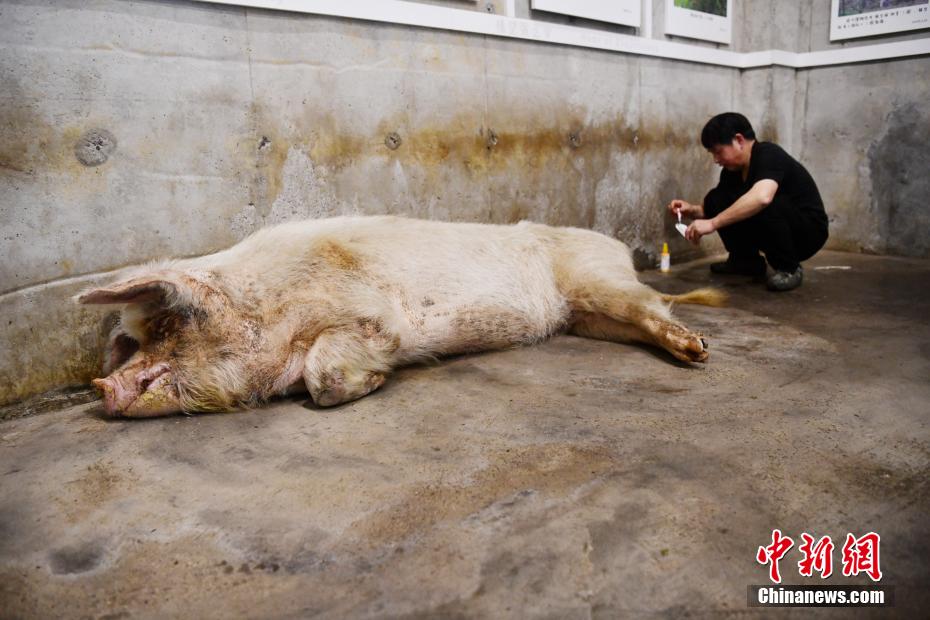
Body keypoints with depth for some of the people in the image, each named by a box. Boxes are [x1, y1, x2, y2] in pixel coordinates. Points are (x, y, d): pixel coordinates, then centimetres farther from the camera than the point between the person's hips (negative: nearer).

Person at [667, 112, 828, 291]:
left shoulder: (769, 155, -23)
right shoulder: (732, 170, 0)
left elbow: (762, 197, -44)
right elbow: (716, 207, 8)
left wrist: (712, 223, -44)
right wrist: (692, 210, -14)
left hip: (808, 232, -7)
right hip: (776, 234, 7)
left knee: (764, 205, -36)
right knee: (716, 200, -6)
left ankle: (789, 268, -15)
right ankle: (747, 261, 5)